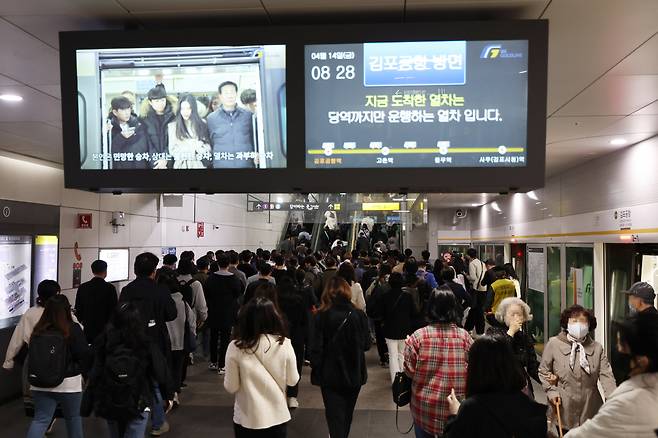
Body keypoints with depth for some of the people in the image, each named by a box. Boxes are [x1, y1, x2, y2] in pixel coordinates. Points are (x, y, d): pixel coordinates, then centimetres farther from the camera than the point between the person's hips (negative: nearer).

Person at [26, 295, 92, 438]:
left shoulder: (37, 331, 1)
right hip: (68, 383, -4)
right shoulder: (73, 329, -14)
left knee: (40, 419, 8)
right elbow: (85, 355, -12)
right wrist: (87, 373, 5)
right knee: (73, 417, 15)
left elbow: (30, 355, 12)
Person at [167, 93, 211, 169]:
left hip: (199, 164, 1)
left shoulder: (202, 123, 4)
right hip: (181, 165, -1)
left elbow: (207, 147, 4)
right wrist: (193, 147, -10)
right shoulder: (172, 126, 0)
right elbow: (172, 150, -3)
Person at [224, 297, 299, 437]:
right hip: (277, 416, 1)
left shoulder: (236, 347, -16)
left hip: (247, 419, -1)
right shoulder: (284, 344, -13)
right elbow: (293, 381, -2)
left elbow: (231, 387, -8)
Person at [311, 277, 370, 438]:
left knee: (335, 417, 5)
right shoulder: (359, 315, -9)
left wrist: (316, 370, -1)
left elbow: (317, 348, -14)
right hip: (355, 374, 3)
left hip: (331, 375, -3)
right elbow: (366, 345, -1)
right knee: (347, 414, 23)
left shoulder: (322, 315, -15)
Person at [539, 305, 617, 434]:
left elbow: (606, 375, -9)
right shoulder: (553, 344, -6)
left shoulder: (597, 348, 0)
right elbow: (543, 371, 3)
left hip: (591, 410, 2)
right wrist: (551, 390, -9)